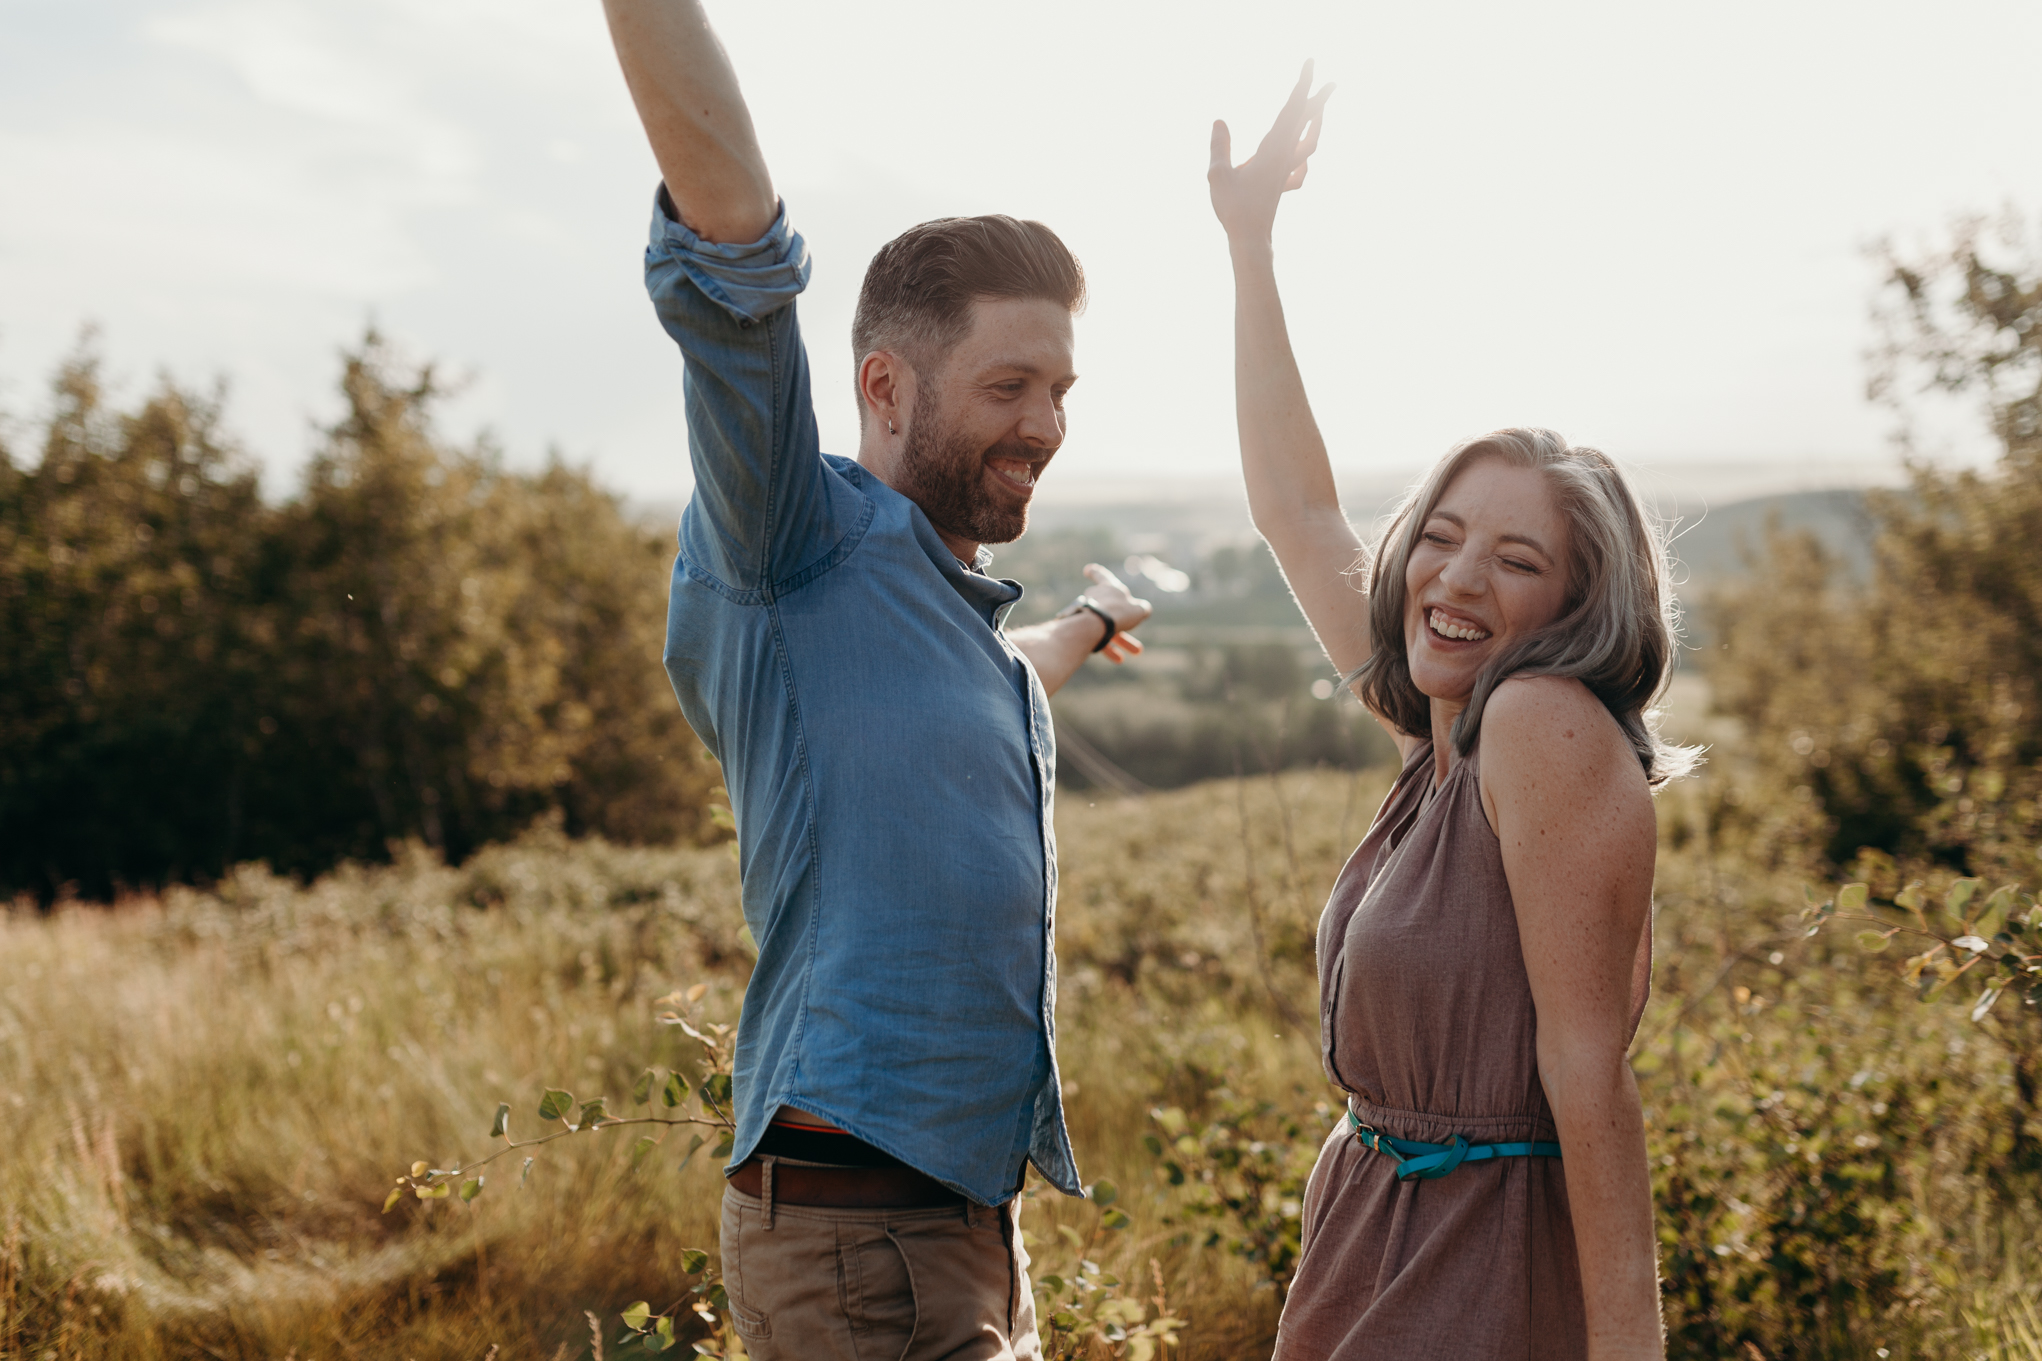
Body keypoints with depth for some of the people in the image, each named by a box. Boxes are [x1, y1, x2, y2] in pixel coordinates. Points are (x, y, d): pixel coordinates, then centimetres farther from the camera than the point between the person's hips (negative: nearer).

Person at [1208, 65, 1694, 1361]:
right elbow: (1295, 507, 14)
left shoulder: (1550, 726, -19)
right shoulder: (1444, 736, 3)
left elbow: (1588, 1059, -22)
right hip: (1378, 1249, 8)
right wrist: (1251, 242, 18)